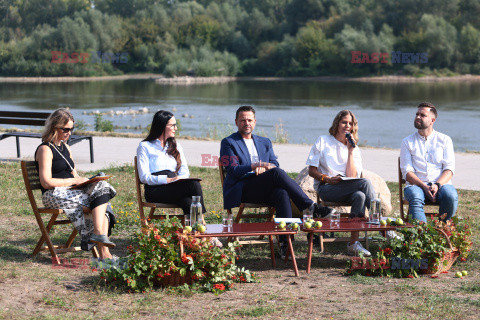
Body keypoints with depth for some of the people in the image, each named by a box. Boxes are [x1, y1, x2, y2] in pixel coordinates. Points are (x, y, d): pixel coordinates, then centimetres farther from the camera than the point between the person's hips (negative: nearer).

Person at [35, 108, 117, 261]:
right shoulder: (45, 149, -6)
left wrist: (84, 180, 1)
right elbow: (46, 182, -15)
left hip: (71, 191, 8)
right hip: (54, 195, -8)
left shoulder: (65, 147, 21)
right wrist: (74, 181, -13)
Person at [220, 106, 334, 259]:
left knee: (282, 194, -33)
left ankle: (285, 242, -40)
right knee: (277, 173, -31)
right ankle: (311, 207, -32)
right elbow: (233, 170, -5)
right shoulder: (228, 143, 9)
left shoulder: (265, 142, 25)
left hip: (263, 191, 5)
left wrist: (263, 168, -10)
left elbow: (274, 164, 13)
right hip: (241, 191, -5)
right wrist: (256, 166, -18)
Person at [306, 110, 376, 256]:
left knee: (360, 196, -35)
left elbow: (351, 176, -1)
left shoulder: (355, 149, 16)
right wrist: (327, 178, -15)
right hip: (326, 189, -4)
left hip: (347, 189, 4)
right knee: (365, 183, -29)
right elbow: (312, 170, 3)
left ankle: (353, 243, -32)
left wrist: (350, 151, -5)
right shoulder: (323, 141, 9)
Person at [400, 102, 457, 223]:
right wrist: (424, 187, -14)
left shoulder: (444, 140, 14)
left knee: (451, 196, -34)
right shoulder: (407, 142, 14)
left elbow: (449, 169, 5)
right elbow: (407, 172, 3)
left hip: (441, 183, 0)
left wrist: (437, 185, -16)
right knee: (415, 198, -36)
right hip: (416, 185, 0)